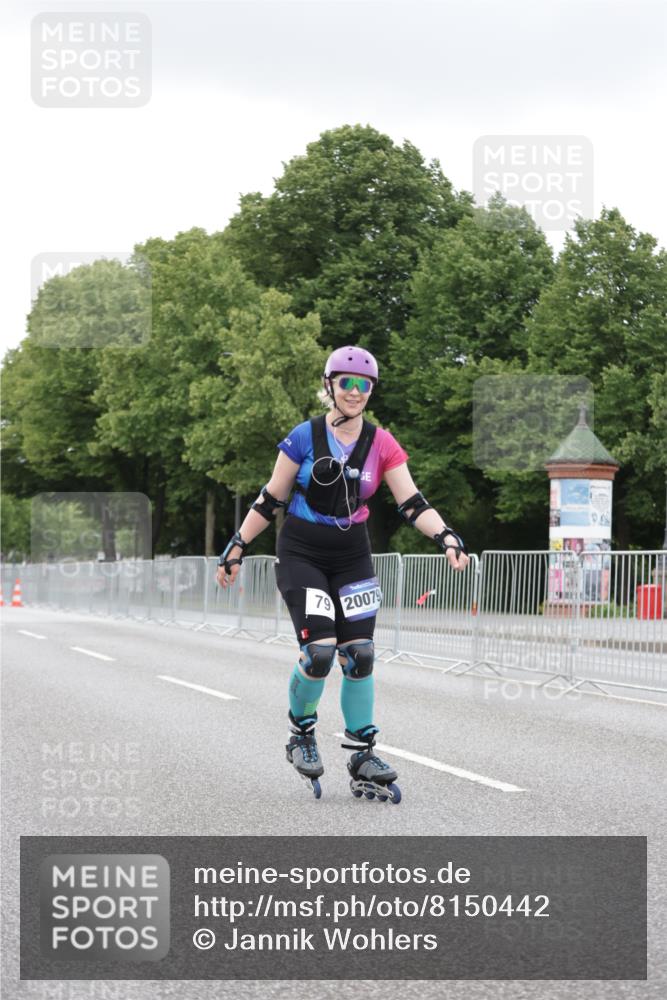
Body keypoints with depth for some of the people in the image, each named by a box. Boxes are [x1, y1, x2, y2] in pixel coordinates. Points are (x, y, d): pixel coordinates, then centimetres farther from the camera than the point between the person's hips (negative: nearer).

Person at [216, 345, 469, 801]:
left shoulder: (382, 445, -1)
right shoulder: (304, 438, -8)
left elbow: (413, 503, -7)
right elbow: (270, 500, -1)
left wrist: (446, 536, -23)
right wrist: (236, 548, -2)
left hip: (352, 559, 3)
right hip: (301, 556, -3)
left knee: (359, 655, -1)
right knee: (320, 650, -16)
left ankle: (363, 756, 9)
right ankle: (301, 732, 9)